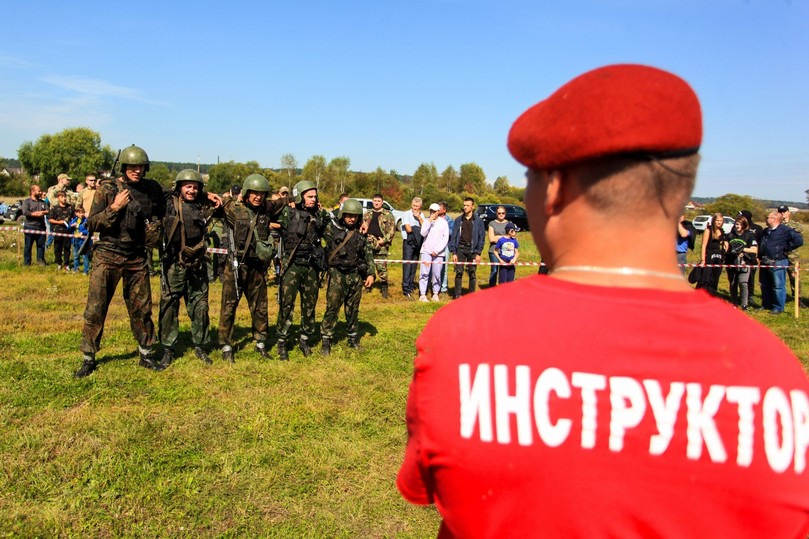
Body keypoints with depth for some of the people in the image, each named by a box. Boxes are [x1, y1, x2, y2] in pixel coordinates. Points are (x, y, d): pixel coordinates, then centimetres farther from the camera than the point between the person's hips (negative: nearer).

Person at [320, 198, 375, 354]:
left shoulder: (361, 232, 6)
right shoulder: (332, 227, -1)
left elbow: (369, 254, 8)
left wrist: (370, 273, 3)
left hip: (355, 275, 3)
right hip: (337, 274, -3)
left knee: (353, 309, 12)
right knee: (332, 307, -6)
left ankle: (353, 337, 27)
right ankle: (326, 340, 2)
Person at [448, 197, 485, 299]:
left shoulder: (478, 221, 2)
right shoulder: (458, 220, 6)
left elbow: (482, 237, 1)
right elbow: (453, 236, 6)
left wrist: (478, 253, -6)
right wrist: (453, 252, -2)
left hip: (472, 250, -1)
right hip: (460, 249, 1)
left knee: (472, 273, 3)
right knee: (459, 272, 1)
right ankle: (457, 294, 9)